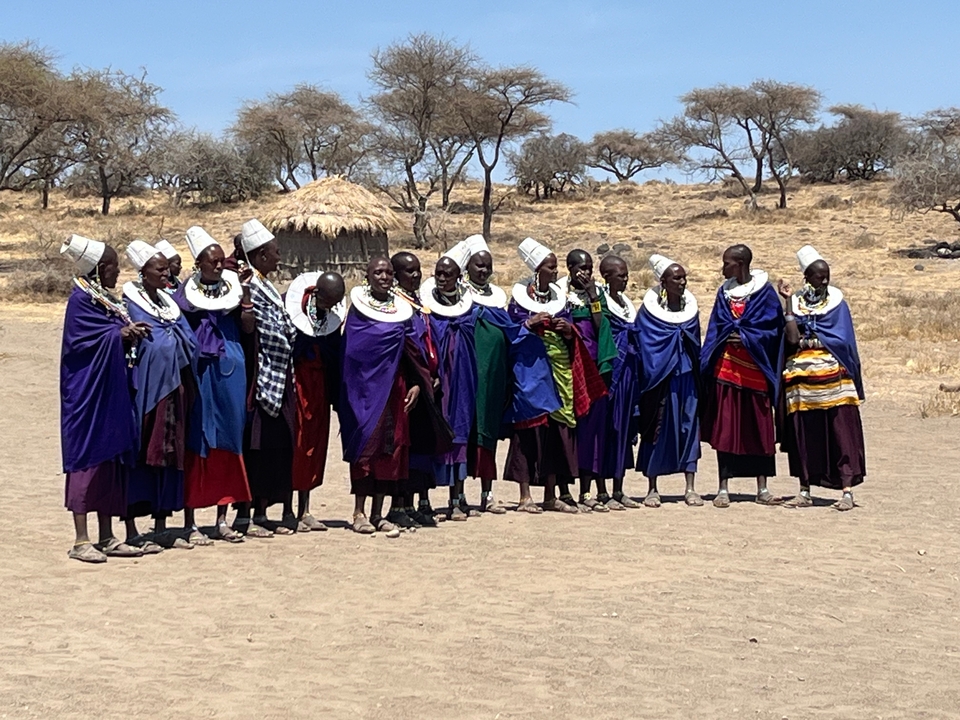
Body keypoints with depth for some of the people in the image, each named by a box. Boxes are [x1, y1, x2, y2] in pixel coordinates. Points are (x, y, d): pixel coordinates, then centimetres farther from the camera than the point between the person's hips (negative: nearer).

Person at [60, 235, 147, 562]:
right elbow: (80, 340, -17)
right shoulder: (81, 299, -8)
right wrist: (120, 333, -16)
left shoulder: (109, 299, 16)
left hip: (113, 391, 8)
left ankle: (107, 538, 13)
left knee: (112, 460, 8)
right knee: (87, 457, -6)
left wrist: (132, 334, -3)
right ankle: (81, 541, -2)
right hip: (87, 391, -8)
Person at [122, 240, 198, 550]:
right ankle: (132, 531, 1)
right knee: (139, 453, -4)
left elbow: (190, 342, 11)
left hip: (172, 389, 7)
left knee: (169, 454, 8)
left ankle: (161, 527, 15)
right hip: (144, 389, -7)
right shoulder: (130, 303, -4)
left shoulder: (169, 303, 16)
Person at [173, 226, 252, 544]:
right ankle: (190, 524, 4)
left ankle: (222, 520, 15)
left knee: (228, 443, 6)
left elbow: (248, 327, 0)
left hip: (230, 374, 3)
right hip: (199, 372, -3)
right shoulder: (186, 292, 0)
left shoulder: (232, 286, 8)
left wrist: (244, 292, -8)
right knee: (196, 443, -1)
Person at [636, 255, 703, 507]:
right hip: (660, 377, -4)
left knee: (689, 427, 0)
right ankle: (652, 489, 9)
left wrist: (694, 369, 6)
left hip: (686, 376, 4)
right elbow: (644, 345, -5)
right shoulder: (650, 308, -5)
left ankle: (690, 489, 4)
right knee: (658, 429, 0)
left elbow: (695, 343, 14)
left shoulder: (690, 305, 8)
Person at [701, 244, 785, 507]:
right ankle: (723, 488, 4)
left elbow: (773, 327, -5)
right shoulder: (724, 291, 11)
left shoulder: (765, 292, 0)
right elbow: (715, 328, 11)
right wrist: (729, 335, -7)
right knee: (725, 427, 0)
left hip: (754, 368, -2)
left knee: (759, 428, 3)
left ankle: (762, 489, 11)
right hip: (726, 366, 3)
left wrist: (744, 336, -13)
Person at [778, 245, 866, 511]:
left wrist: (807, 340, -5)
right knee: (804, 436, 2)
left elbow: (842, 341, -4)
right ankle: (805, 491, 10)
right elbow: (792, 339, -6)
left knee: (840, 434, -7)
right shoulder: (795, 303, 9)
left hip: (834, 377, -1)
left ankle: (847, 491, -8)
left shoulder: (837, 303, 6)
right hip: (802, 377, 1)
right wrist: (788, 302, -7)